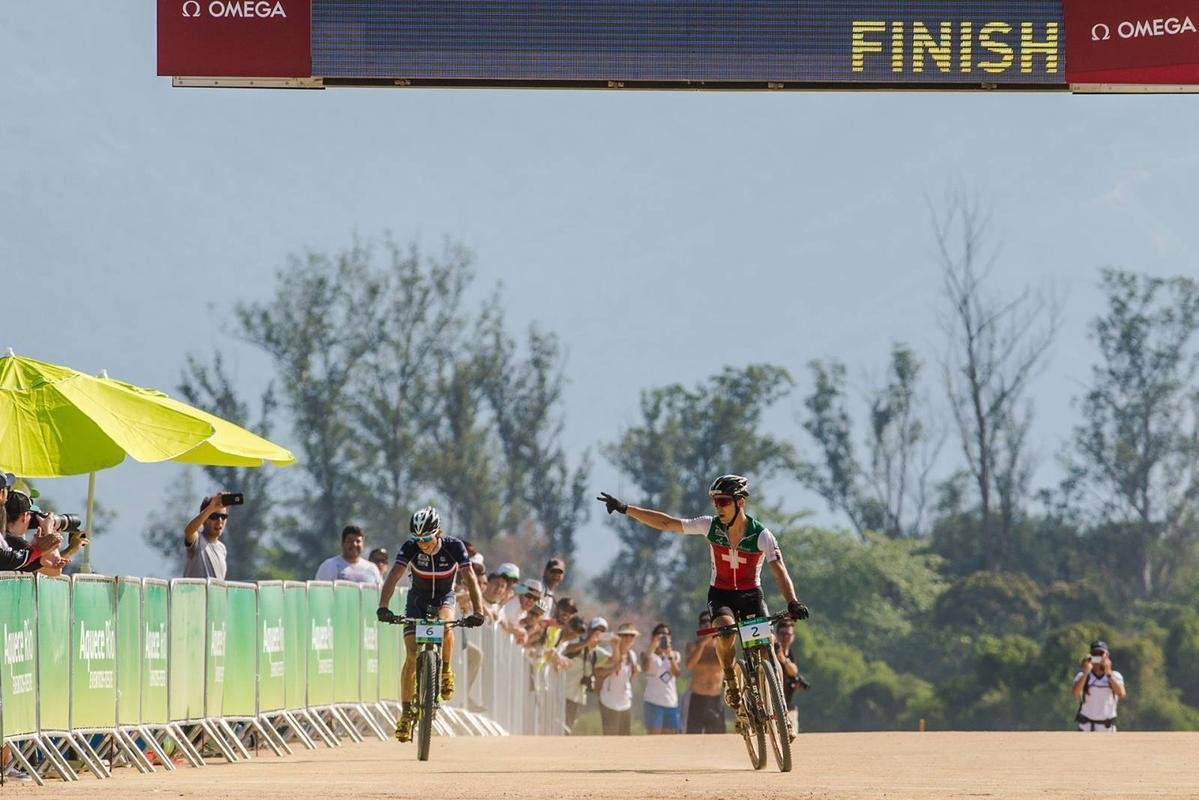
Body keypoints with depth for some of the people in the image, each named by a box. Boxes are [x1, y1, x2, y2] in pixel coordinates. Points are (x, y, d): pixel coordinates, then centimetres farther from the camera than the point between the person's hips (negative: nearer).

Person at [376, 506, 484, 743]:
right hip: (418, 599, 1)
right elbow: (394, 576, -31)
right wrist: (383, 608, -46)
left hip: (444, 599, 0)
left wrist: (477, 612, -43)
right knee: (412, 656, -13)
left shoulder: (454, 547, -24)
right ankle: (406, 713, -6)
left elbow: (470, 579, -29)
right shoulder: (411, 547, -22)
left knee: (445, 624, -36)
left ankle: (445, 672, -11)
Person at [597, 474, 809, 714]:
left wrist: (792, 602, -43)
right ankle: (730, 679, -6)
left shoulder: (761, 535, -18)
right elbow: (666, 523, -8)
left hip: (751, 595, -1)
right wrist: (624, 509, -11)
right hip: (720, 594, 1)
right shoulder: (711, 526, -11)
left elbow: (779, 570, -26)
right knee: (725, 630, -31)